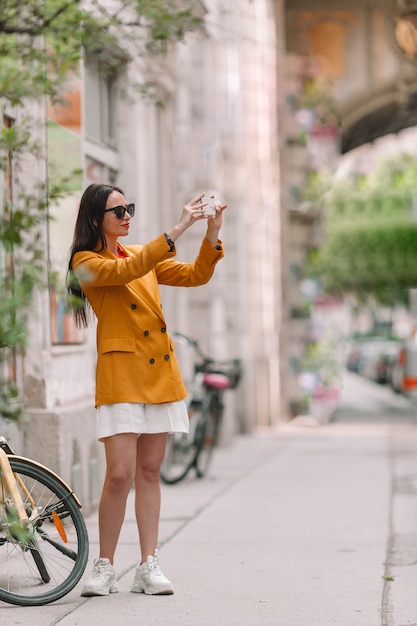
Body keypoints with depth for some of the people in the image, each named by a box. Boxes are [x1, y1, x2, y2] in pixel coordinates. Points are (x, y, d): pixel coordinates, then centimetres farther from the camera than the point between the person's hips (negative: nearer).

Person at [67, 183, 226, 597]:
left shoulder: (142, 254, 16)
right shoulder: (86, 261, -2)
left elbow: (195, 275, 9)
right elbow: (126, 271, -21)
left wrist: (212, 235, -7)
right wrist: (177, 230, -24)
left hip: (160, 373, 6)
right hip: (120, 375, -6)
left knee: (149, 472, 6)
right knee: (120, 474, -12)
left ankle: (148, 567, 9)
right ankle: (104, 568, 2)